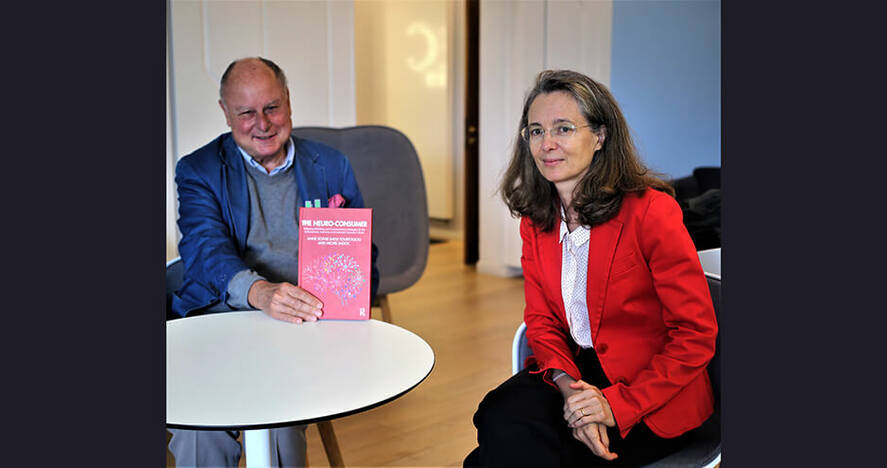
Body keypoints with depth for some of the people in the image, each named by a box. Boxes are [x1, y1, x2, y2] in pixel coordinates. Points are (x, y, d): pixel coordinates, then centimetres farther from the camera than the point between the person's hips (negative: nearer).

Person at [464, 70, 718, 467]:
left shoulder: (651, 211, -16)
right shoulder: (535, 218, 3)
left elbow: (696, 335, -14)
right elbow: (541, 319, 6)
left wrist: (618, 403, -20)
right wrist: (568, 384, -15)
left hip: (653, 398, -5)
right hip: (576, 370, 5)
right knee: (503, 418, -26)